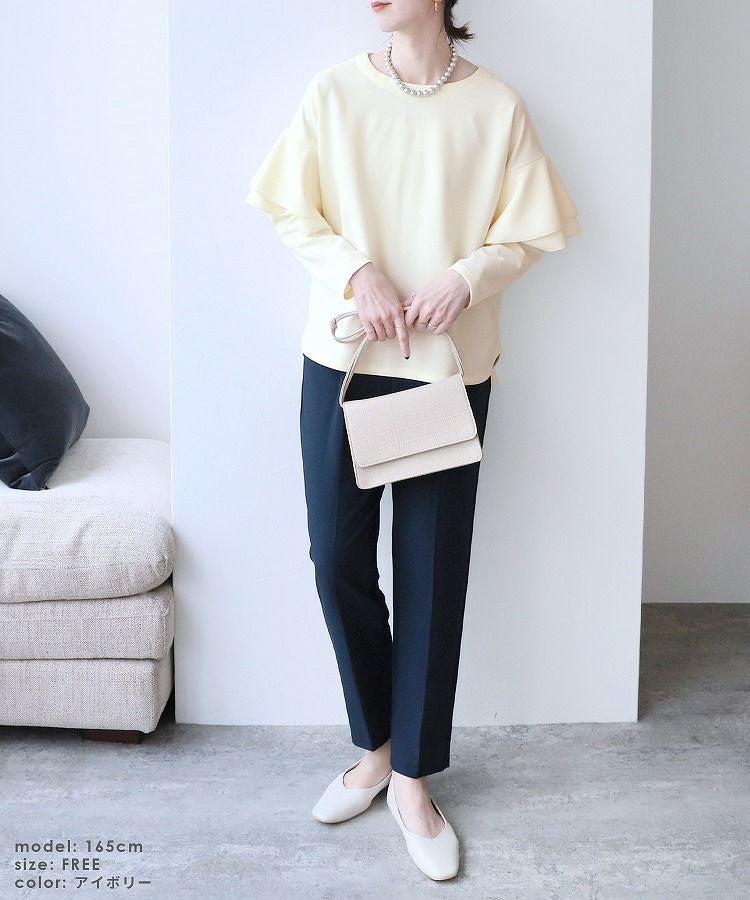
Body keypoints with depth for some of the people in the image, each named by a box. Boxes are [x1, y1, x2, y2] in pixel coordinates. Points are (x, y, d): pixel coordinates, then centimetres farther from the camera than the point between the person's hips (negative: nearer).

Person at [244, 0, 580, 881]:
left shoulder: (497, 106, -1)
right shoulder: (334, 91, 1)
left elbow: (525, 234, 3)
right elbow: (294, 212, 4)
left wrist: (466, 278, -16)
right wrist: (359, 270, -13)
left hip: (451, 368, -1)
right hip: (343, 359, 1)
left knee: (432, 572, 3)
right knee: (338, 560, 3)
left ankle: (413, 779, 18)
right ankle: (375, 744, 27)